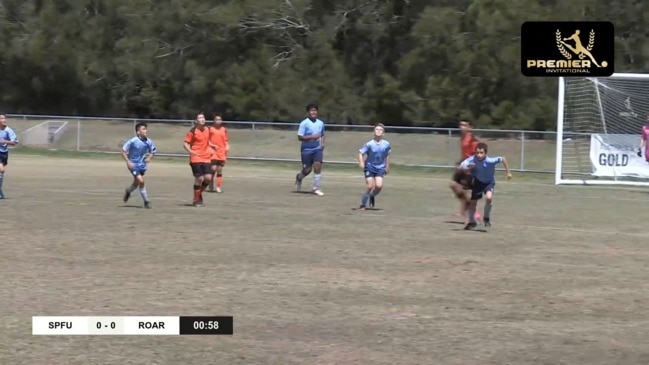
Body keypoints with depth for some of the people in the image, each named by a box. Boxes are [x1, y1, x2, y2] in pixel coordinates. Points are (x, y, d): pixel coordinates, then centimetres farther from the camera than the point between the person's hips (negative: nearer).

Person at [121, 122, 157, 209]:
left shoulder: (148, 141, -7)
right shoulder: (133, 141, -20)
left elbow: (153, 151, 9)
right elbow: (123, 151, -13)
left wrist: (149, 158, -11)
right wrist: (128, 162, -20)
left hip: (142, 165, 5)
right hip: (133, 165, -5)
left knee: (136, 183, 17)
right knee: (141, 181, -16)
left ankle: (128, 191, 50)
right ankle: (146, 201, -4)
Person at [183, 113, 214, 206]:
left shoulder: (208, 130, 8)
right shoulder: (193, 131, -9)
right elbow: (185, 144, -8)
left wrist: (211, 146, 8)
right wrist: (190, 151, -25)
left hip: (206, 158, 5)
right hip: (196, 158, -5)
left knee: (208, 178, -6)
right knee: (200, 178, -9)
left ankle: (199, 193, 21)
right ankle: (196, 200, 7)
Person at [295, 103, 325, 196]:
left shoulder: (321, 123, 7)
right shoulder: (304, 123, -10)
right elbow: (300, 137, -15)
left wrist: (322, 143, 4)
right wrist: (312, 137, -25)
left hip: (317, 149, 4)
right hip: (307, 149, -4)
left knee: (318, 166, -11)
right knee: (307, 170, 3)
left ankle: (316, 188, -4)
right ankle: (299, 177, 39)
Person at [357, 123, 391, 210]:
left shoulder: (386, 144, -3)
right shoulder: (369, 144, -13)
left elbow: (387, 155, 13)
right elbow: (361, 153, -12)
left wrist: (387, 166, 19)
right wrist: (361, 162, -28)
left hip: (380, 168, 2)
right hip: (369, 167, -2)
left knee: (379, 186, -15)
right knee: (370, 187, -10)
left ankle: (372, 196, 18)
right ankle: (363, 204, 8)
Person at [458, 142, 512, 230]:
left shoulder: (490, 161, -32)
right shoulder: (472, 160, -27)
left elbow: (503, 159, -16)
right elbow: (460, 168, -23)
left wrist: (508, 172, -9)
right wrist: (468, 168, -44)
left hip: (489, 182, -2)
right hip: (477, 182, 2)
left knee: (489, 197, -29)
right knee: (472, 202, 8)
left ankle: (486, 217, -2)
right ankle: (472, 222, 37)